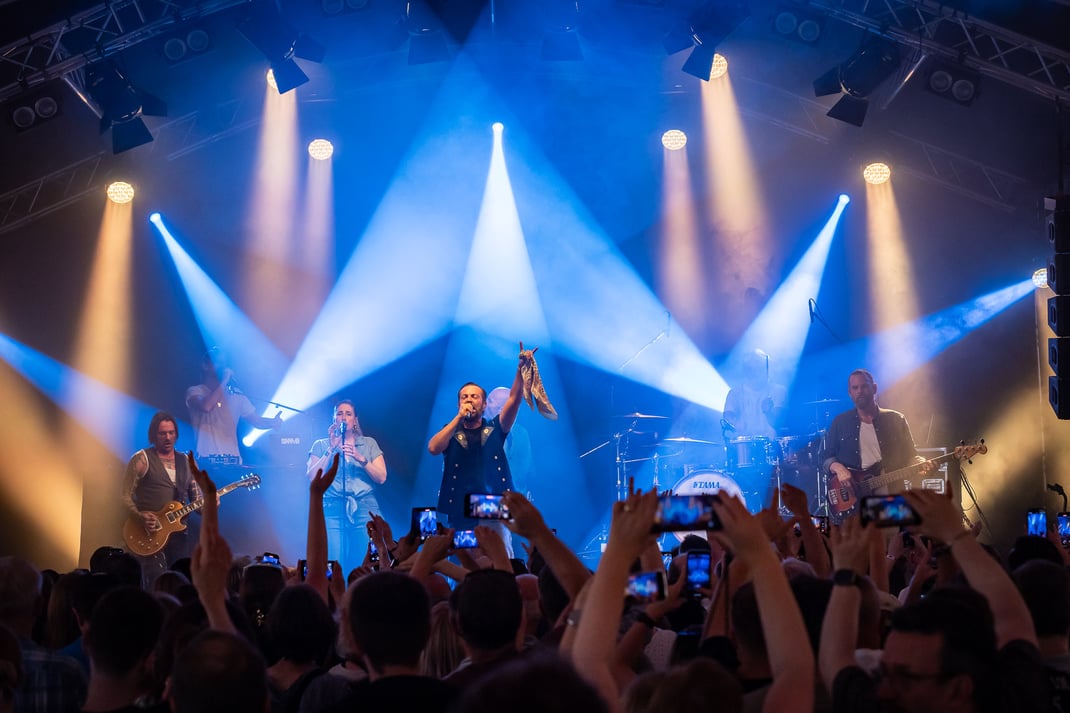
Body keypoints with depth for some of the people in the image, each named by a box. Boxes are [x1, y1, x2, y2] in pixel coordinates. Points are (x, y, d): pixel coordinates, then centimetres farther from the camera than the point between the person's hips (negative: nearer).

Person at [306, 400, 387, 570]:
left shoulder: (369, 444, 14)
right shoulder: (321, 446, 14)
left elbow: (381, 478, 3)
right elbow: (312, 477, -2)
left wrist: (360, 458, -10)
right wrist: (331, 449, -6)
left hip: (365, 511, 0)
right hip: (333, 511, 0)